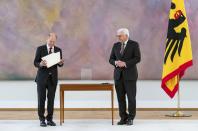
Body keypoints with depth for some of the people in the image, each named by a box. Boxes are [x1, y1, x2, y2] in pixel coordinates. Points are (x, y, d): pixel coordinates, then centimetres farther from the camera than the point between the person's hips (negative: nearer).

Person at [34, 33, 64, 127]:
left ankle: (49, 119, 12)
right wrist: (41, 64, -28)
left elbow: (60, 64, 7)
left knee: (51, 99, 3)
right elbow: (35, 63, -6)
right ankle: (42, 119, 10)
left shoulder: (58, 50, 5)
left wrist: (61, 63, -17)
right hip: (42, 77, -2)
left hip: (53, 78, 2)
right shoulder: (40, 49, -4)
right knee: (41, 99, 0)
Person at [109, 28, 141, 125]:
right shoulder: (116, 45, 10)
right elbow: (111, 59, 10)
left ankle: (130, 118, 9)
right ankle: (123, 118, 11)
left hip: (130, 74, -4)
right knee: (120, 97, 3)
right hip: (118, 74, 4)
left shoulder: (134, 44, -3)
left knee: (131, 97, -1)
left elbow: (137, 58, -12)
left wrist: (125, 63, -20)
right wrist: (116, 62, -13)